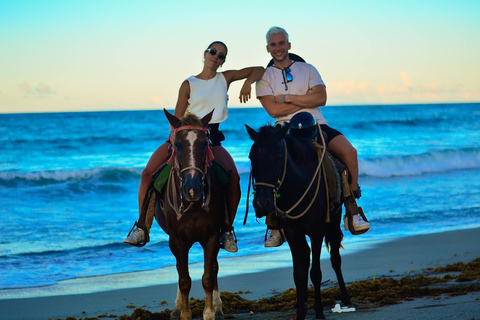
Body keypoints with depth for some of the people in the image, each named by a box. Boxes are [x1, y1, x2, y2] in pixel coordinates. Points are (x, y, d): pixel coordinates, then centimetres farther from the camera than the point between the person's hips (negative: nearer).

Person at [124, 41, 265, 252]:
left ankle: (227, 230, -12)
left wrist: (248, 83, -3)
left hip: (211, 138, 0)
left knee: (234, 177, -28)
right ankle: (142, 228, -9)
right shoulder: (189, 85, 6)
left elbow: (259, 70, 16)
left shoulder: (225, 78, 11)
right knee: (147, 173, -20)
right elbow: (177, 118, 2)